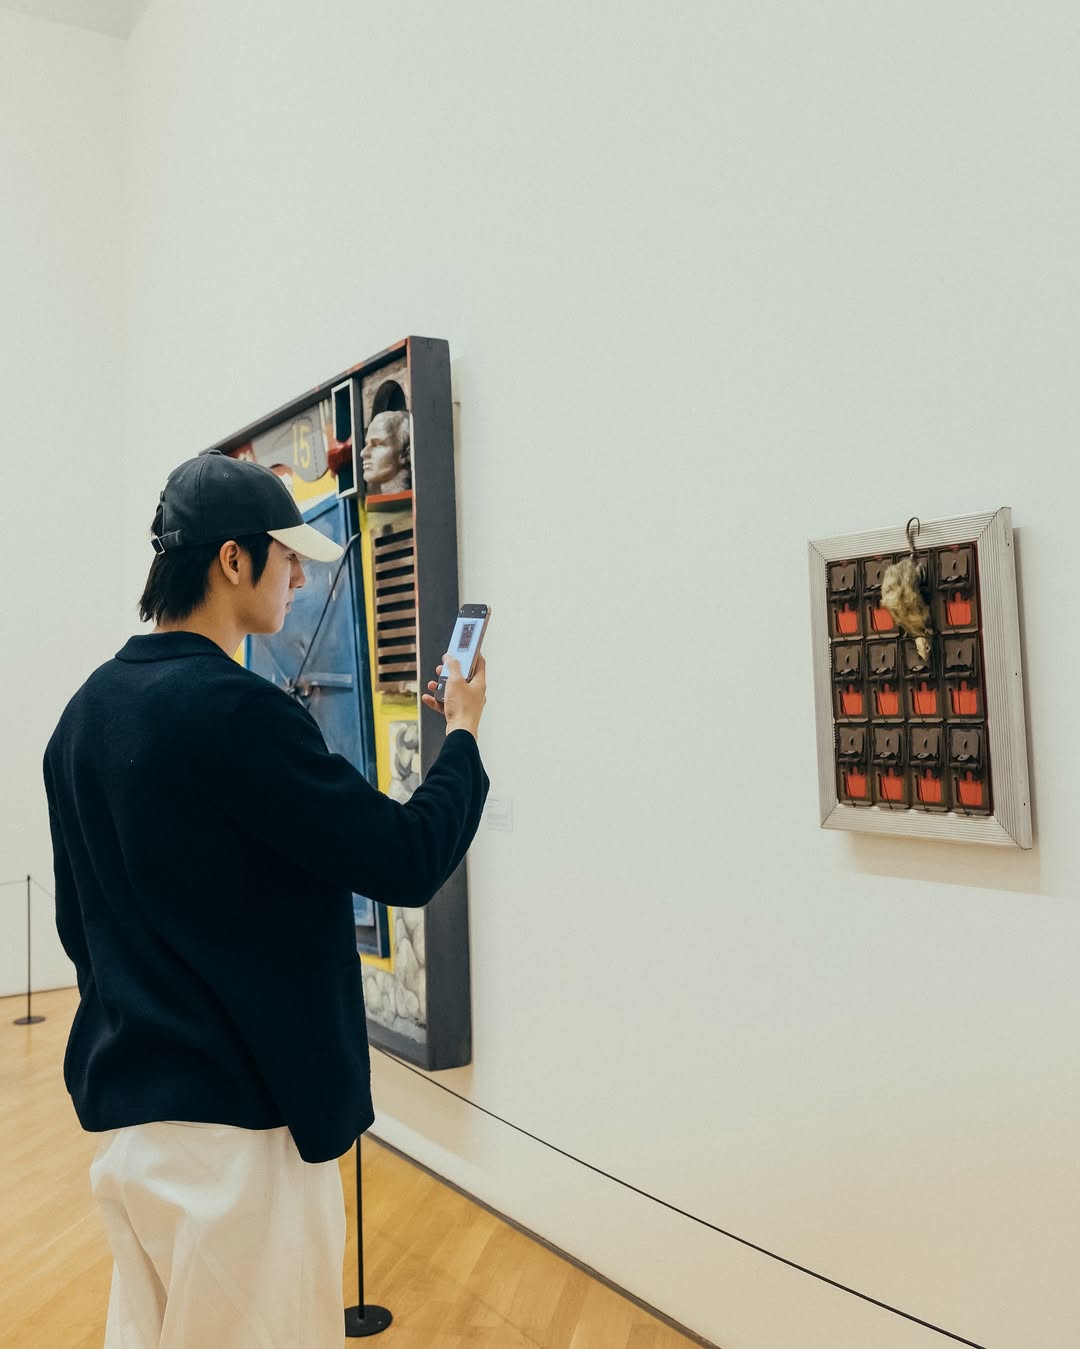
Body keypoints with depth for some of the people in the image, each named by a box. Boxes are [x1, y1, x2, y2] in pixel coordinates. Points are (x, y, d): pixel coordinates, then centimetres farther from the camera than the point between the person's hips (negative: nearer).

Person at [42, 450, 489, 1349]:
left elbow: (77, 921, 14)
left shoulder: (87, 712, 6)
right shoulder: (232, 707, -21)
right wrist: (463, 734, -2)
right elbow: (408, 860, -19)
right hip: (232, 1119, -8)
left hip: (124, 1104, 9)